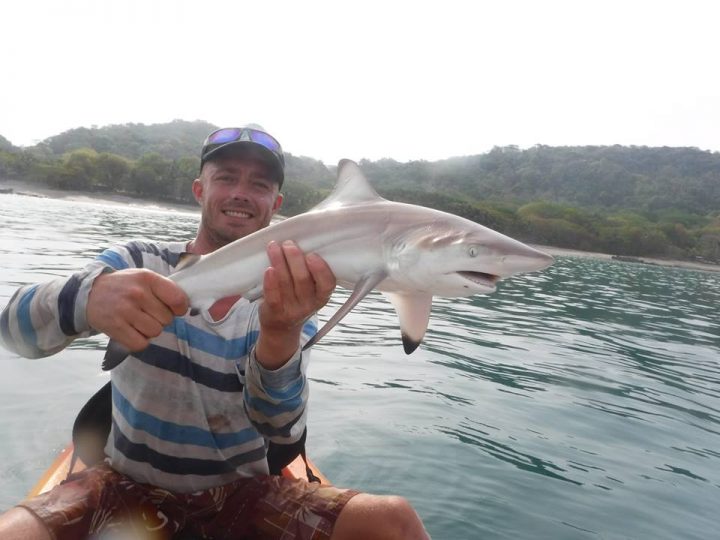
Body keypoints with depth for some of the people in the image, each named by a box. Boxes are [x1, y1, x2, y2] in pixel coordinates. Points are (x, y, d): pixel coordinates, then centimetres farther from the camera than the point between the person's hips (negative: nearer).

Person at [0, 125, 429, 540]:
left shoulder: (292, 298, -6)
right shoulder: (136, 265, -5)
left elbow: (282, 428, -20)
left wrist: (282, 334, -41)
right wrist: (88, 297, -42)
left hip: (242, 492, 0)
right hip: (130, 485, 1)